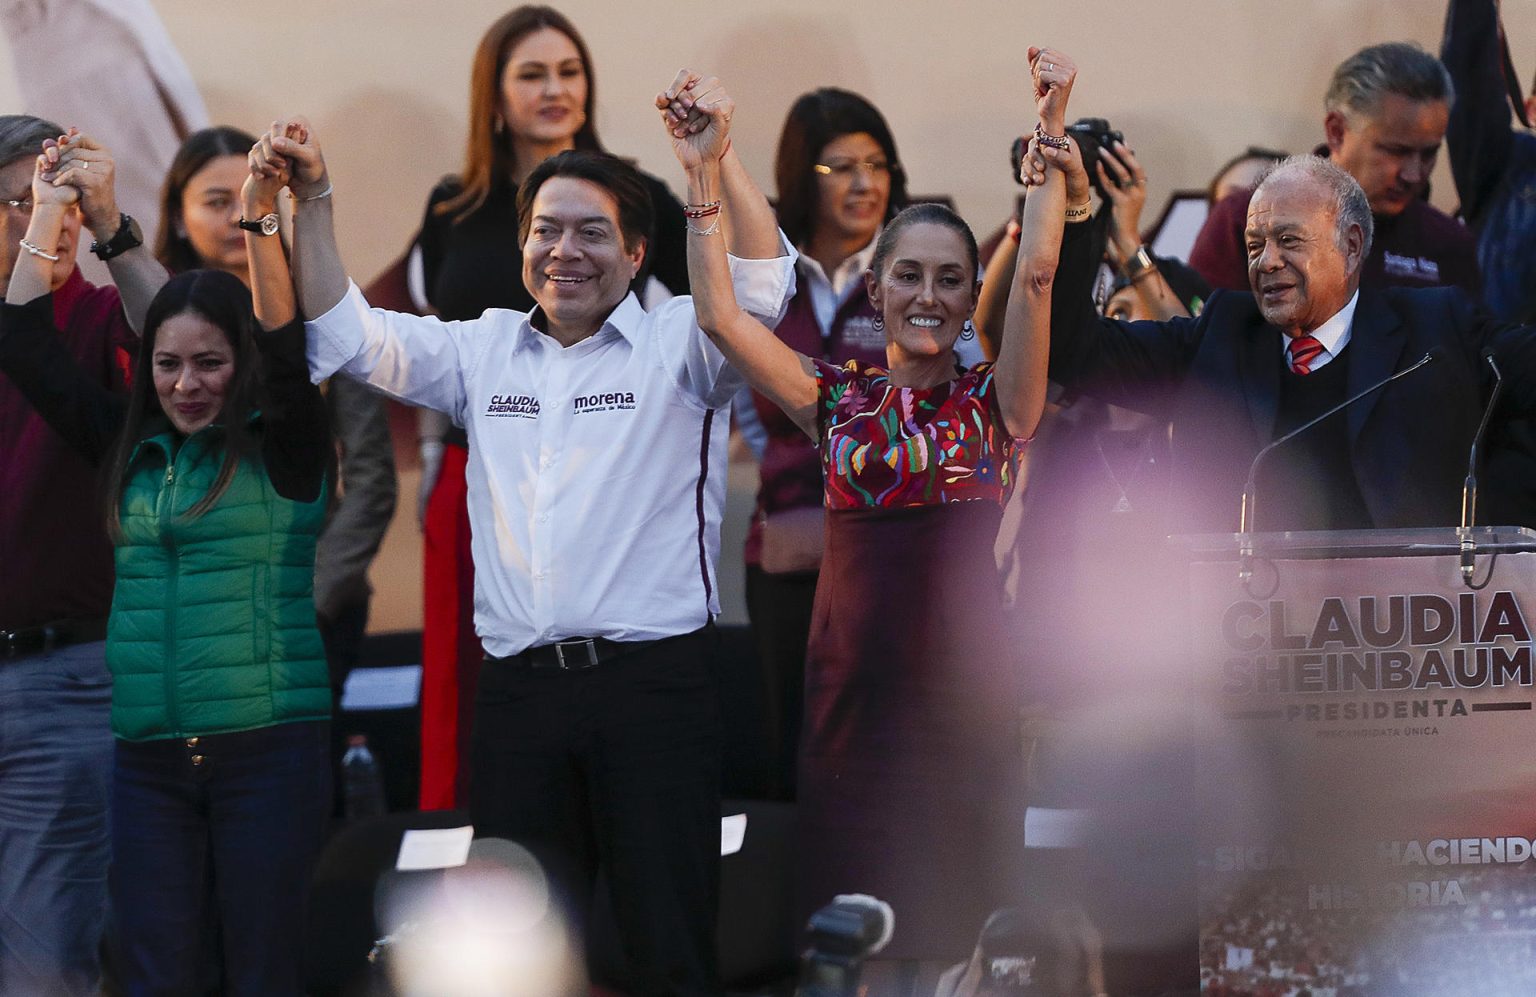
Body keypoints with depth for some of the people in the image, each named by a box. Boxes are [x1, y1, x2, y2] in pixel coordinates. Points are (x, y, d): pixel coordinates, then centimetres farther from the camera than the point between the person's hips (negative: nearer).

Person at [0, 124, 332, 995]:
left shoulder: (283, 452, 1)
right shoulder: (132, 451, 12)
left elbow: (287, 351, -15)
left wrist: (260, 221, -25)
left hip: (268, 741, -4)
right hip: (149, 751, 4)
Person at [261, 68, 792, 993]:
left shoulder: (677, 343, 4)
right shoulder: (486, 350, 16)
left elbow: (764, 285, -13)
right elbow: (349, 335, 15)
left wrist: (721, 157, -26)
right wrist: (314, 203, 3)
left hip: (653, 679, -4)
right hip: (521, 689, 4)